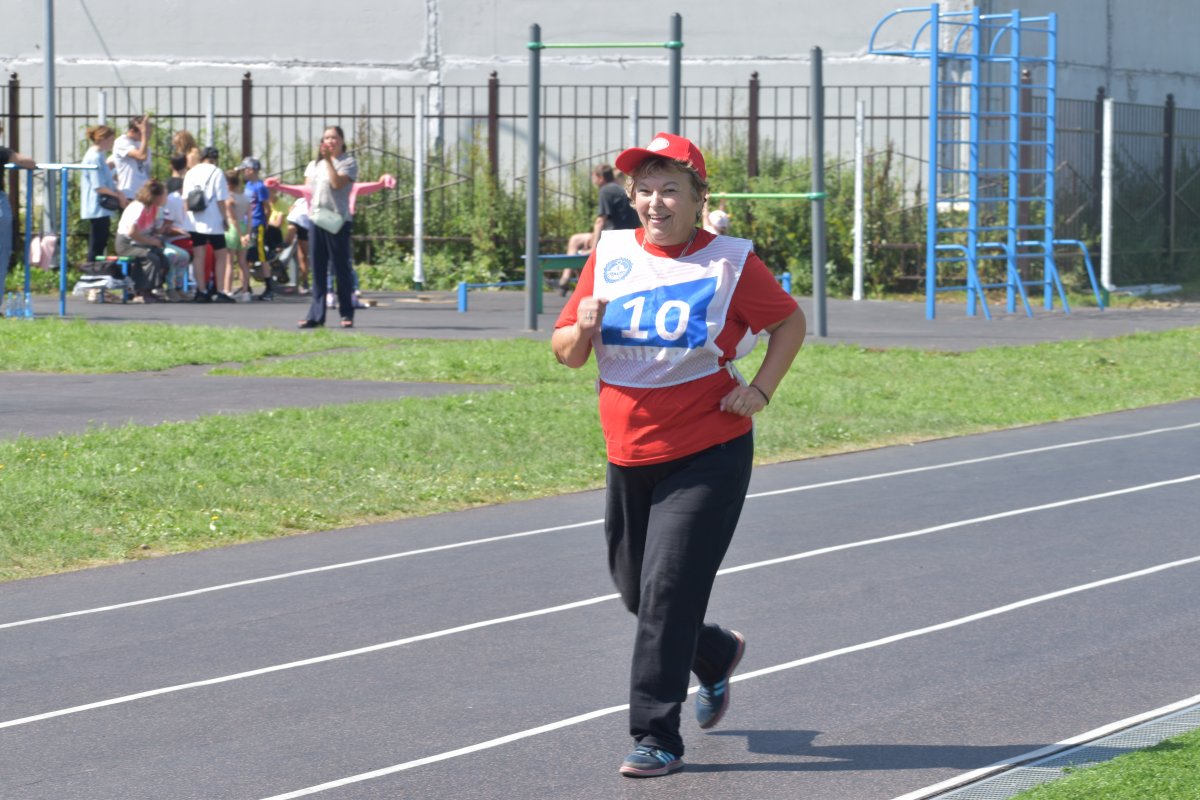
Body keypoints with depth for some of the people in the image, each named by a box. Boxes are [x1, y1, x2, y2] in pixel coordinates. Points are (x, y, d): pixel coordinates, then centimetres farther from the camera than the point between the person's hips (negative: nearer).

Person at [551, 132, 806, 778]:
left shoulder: (730, 262, -5)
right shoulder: (609, 255, 4)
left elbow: (790, 322, 8)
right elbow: (566, 353, 9)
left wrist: (760, 389, -5)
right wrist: (584, 328, -14)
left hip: (708, 457, -5)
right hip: (629, 457, 5)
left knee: (667, 592, -11)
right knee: (635, 590, 14)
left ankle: (656, 738, -5)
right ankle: (716, 654, 44)